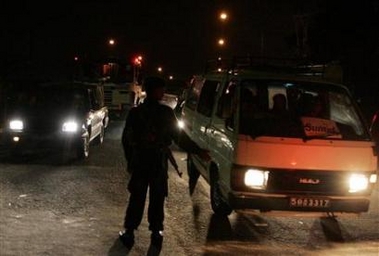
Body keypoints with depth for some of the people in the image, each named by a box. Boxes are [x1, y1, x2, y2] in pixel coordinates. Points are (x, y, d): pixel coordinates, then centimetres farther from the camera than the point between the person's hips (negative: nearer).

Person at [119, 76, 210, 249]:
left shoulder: (135, 112, -2)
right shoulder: (166, 112, -9)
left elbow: (126, 139, 2)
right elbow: (179, 137, -7)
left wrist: (130, 160, 14)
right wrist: (198, 151, 2)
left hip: (139, 162, 2)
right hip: (159, 163, -1)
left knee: (137, 198, 9)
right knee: (157, 199, 9)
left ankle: (129, 232, 10)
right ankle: (156, 232, 14)